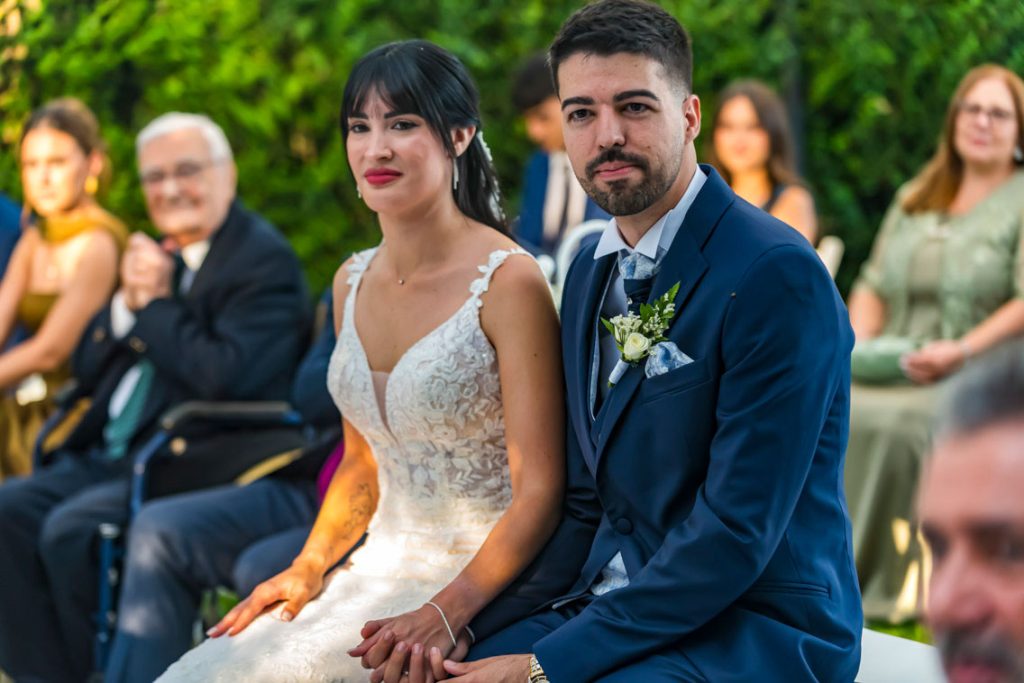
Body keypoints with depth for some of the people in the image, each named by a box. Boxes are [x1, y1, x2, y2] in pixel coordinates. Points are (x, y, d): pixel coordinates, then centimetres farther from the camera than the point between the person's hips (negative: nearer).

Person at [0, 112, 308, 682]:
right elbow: (88, 371, 17)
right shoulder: (159, 257, 18)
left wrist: (157, 303, -10)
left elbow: (225, 378, -22)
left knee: (71, 530, -27)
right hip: (111, 457, 9)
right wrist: (129, 301, -1)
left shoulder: (265, 260, -7)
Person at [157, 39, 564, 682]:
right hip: (386, 566, 6)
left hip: (489, 582, -6)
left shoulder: (508, 281, -13)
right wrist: (310, 566, 2)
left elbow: (539, 491, -14)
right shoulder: (352, 283, 9)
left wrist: (446, 612, -24)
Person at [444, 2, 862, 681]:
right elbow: (588, 501, 14)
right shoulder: (592, 271, 11)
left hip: (756, 628, -7)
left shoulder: (777, 275, -16)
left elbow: (737, 531, -20)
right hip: (615, 598, 7)